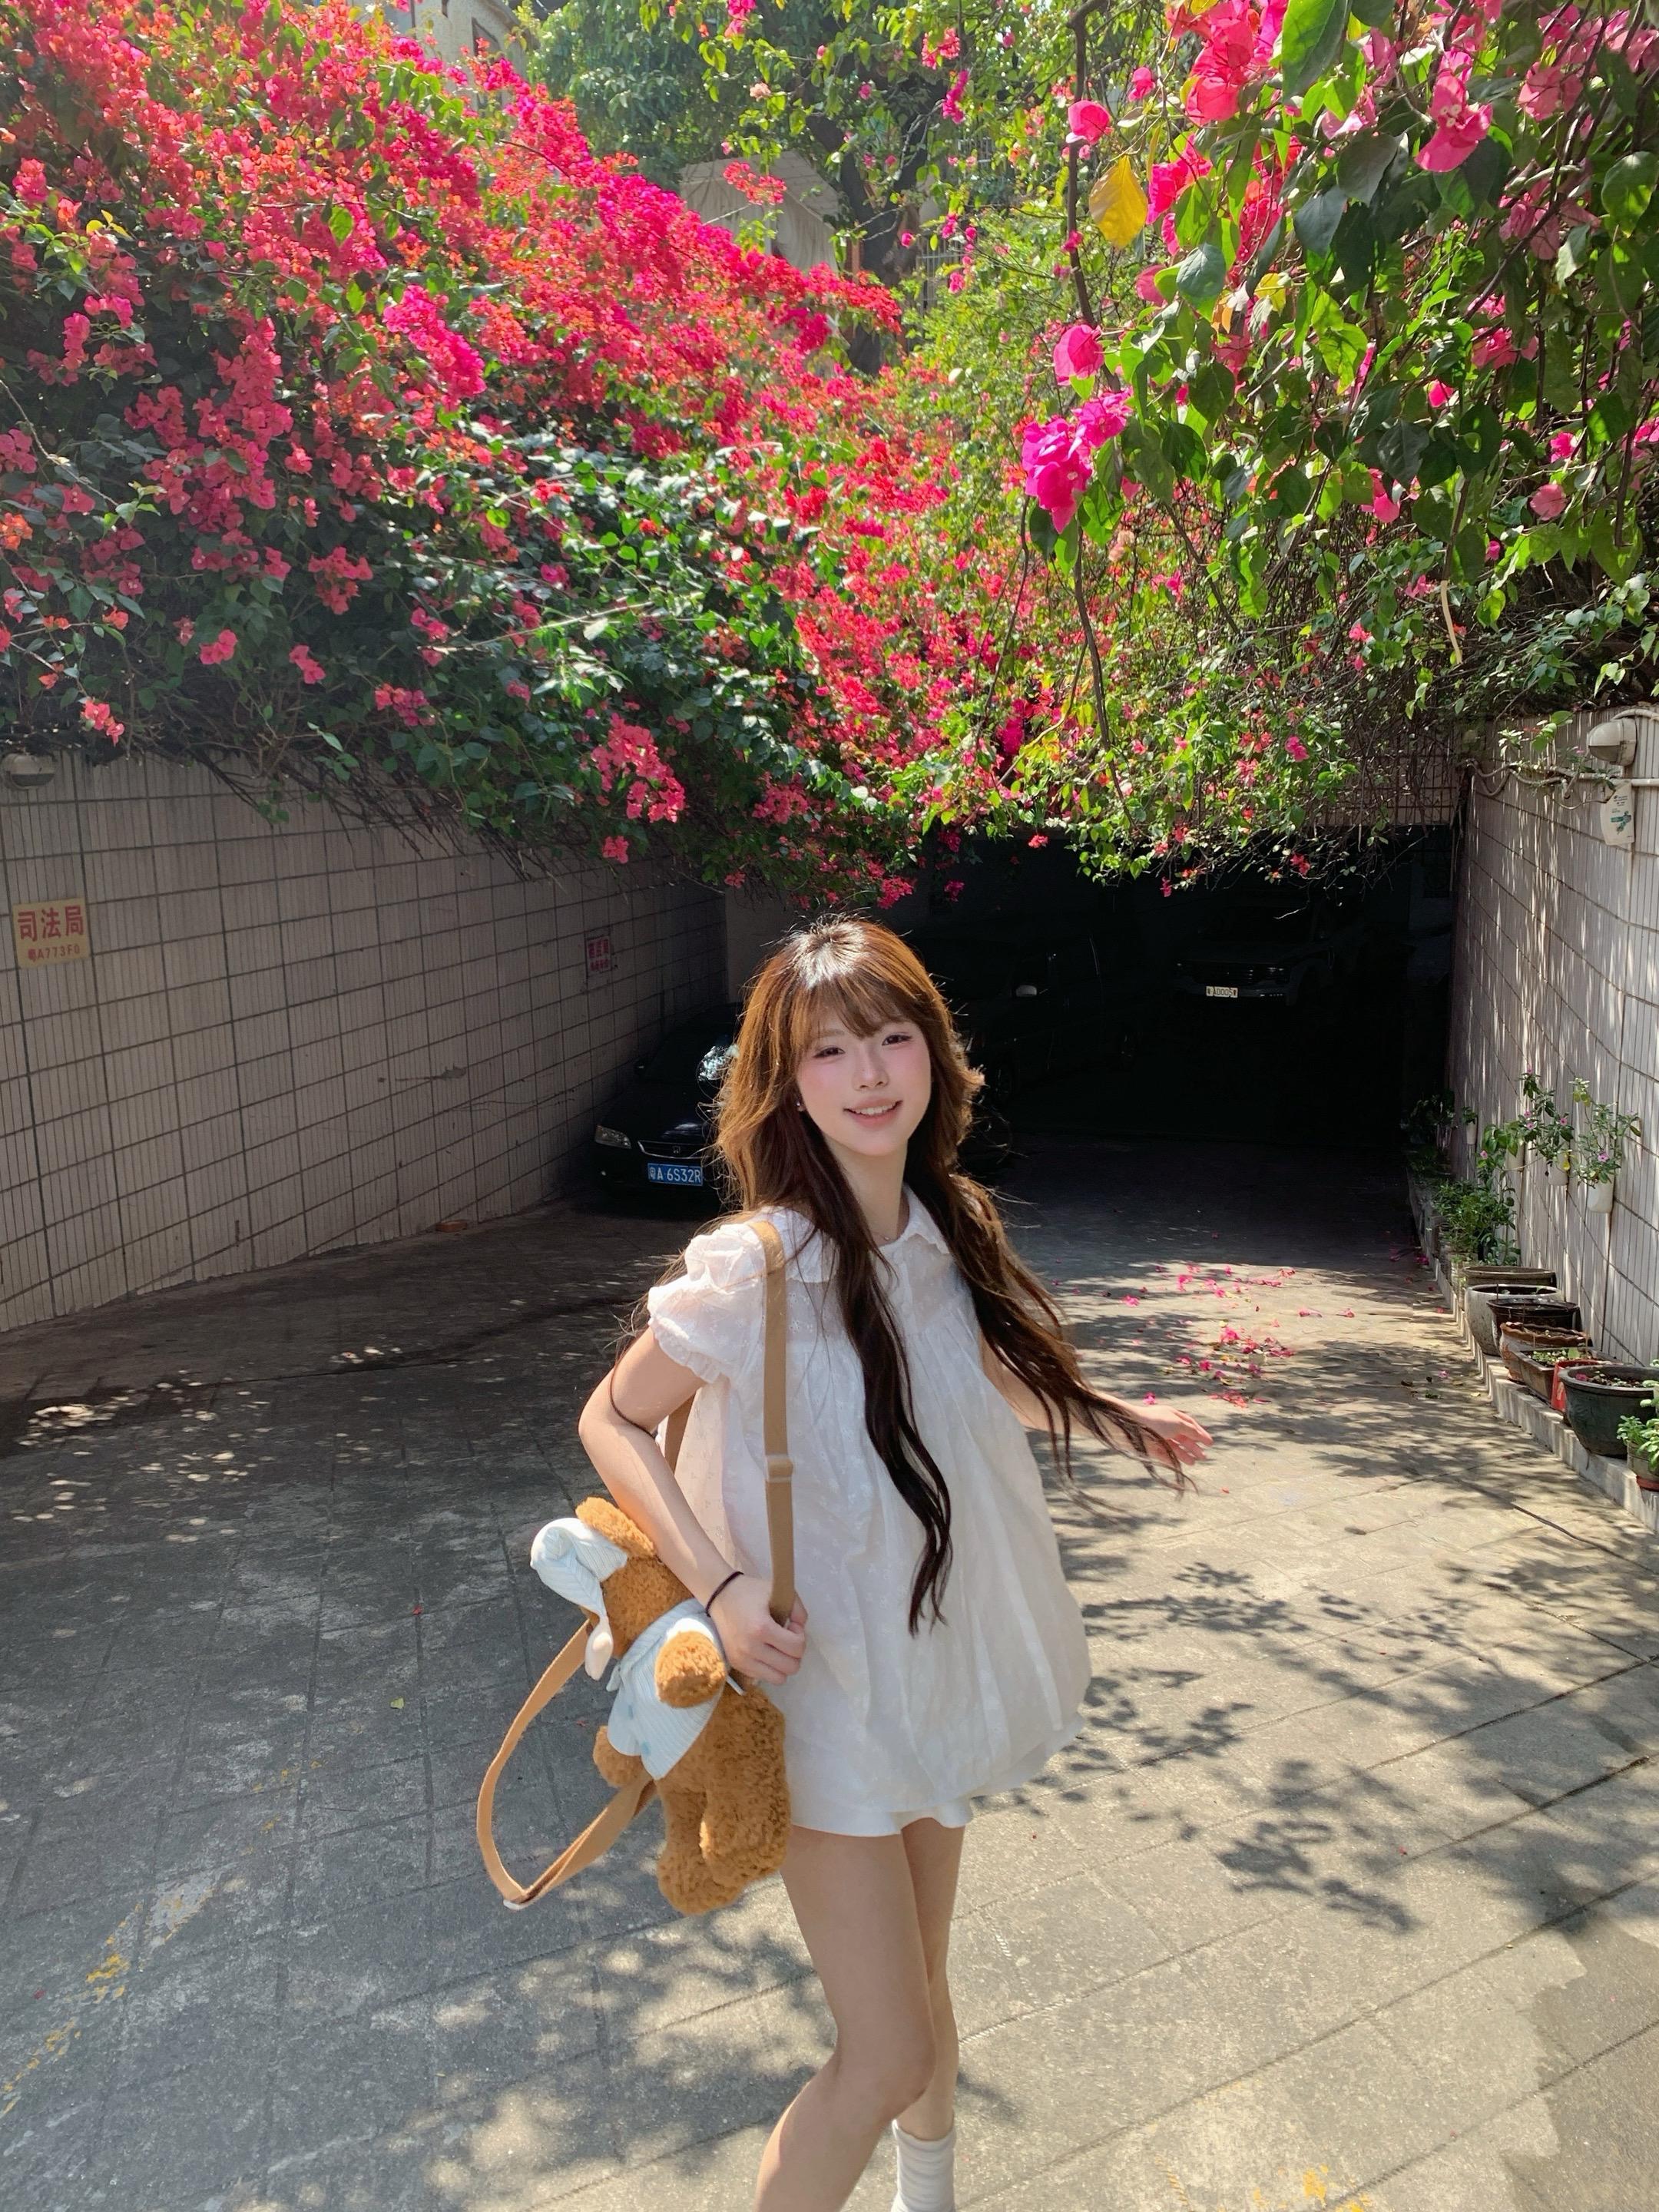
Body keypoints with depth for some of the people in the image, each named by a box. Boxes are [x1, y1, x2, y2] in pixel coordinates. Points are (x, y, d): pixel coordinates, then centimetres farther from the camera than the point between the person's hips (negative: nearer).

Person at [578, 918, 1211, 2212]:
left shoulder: (950, 1227, -6)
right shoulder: (751, 1272, -26)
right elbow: (614, 1422, -14)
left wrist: (1113, 1419, 16)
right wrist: (718, 1586, -25)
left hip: (937, 1665, 6)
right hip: (823, 1687, -6)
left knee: (919, 1987, 25)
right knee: (889, 2057, 2)